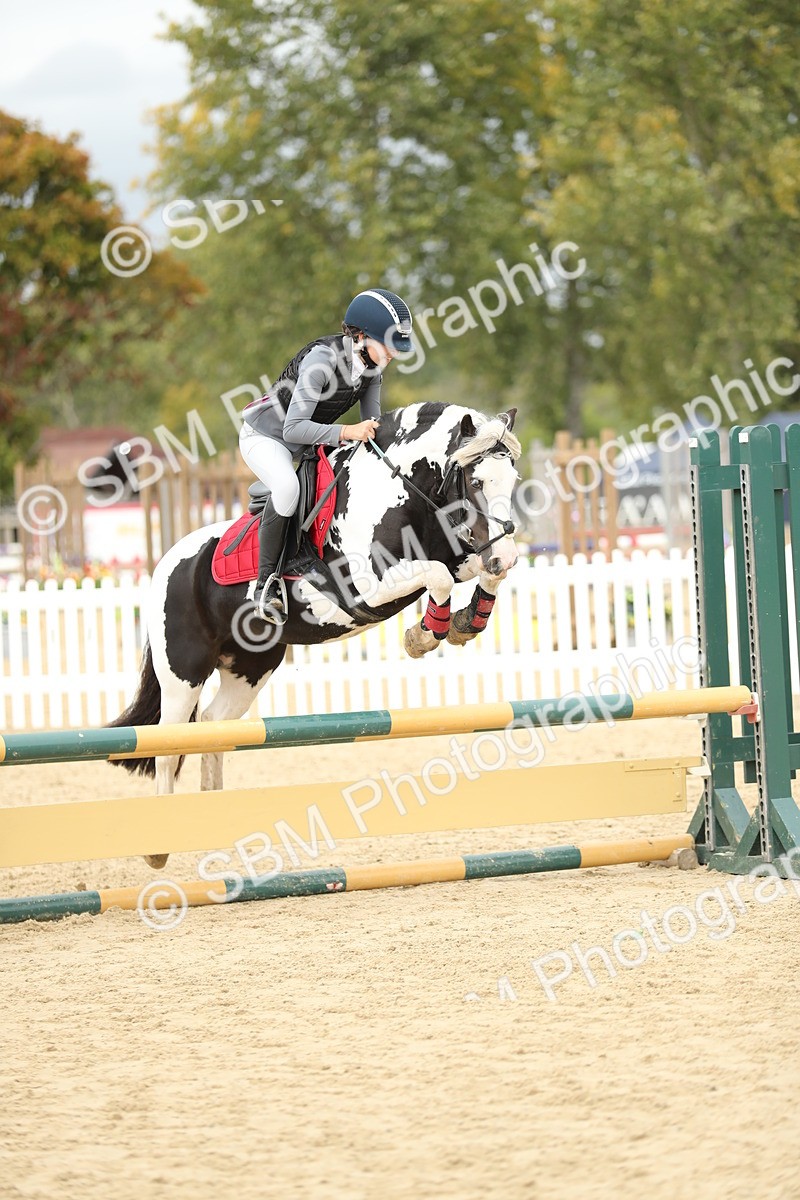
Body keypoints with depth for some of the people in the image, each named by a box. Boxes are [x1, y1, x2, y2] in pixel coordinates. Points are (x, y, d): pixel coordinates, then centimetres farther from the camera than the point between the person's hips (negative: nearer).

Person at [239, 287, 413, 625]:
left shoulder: (373, 364, -9)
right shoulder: (322, 359, -33)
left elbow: (371, 424, 1)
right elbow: (293, 429, -37)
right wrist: (346, 432, -47)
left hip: (314, 441, 8)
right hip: (267, 436, -8)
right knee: (287, 486, -37)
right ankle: (266, 581, -24)